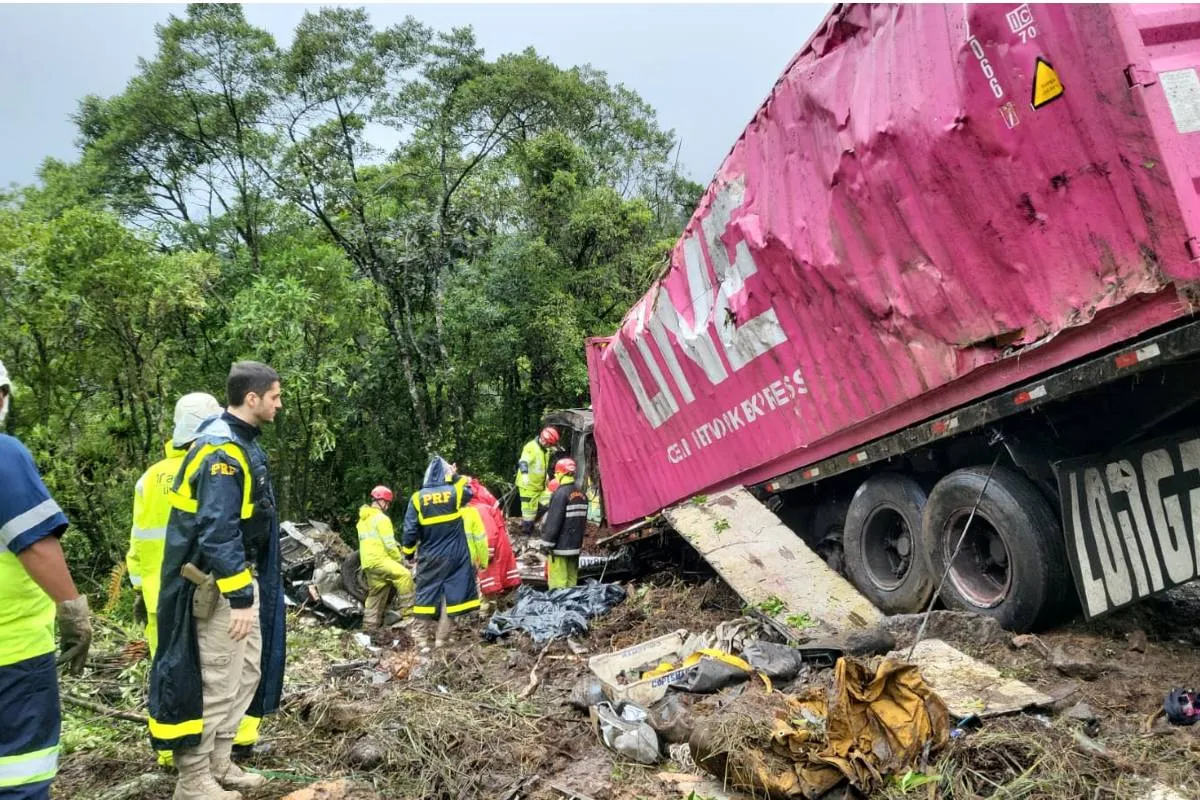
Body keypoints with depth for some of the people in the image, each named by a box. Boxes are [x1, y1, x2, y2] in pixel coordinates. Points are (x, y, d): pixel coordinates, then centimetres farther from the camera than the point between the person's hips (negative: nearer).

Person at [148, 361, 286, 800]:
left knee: (248, 672, 17)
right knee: (217, 682, -1)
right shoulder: (221, 450, -21)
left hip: (242, 575, 10)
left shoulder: (240, 442, 10)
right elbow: (217, 533, -27)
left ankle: (219, 762, 28)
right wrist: (239, 596, -26)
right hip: (218, 582, -10)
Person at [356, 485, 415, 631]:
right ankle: (407, 609, -22)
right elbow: (389, 544, -15)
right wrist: (398, 559, -2)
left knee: (376, 594, 16)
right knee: (404, 575, -20)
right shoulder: (381, 518, -10)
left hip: (368, 561, 10)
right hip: (378, 559, -10)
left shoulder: (363, 519, 21)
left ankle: (369, 626, 19)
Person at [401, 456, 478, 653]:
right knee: (451, 595, 4)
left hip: (429, 557, 1)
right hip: (455, 555, -1)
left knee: (427, 595, 7)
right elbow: (468, 491, 19)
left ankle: (421, 638, 6)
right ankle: (441, 639, 6)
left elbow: (410, 530, -4)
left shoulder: (418, 497, -5)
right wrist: (455, 476, 25)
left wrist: (408, 552, 9)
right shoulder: (455, 491, -6)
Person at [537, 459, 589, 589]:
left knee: (558, 581, -5)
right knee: (571, 579, 14)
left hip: (560, 545, -8)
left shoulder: (561, 493, -16)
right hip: (575, 544, 8)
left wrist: (546, 543, -13)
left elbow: (554, 521, -19)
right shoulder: (581, 493, 10)